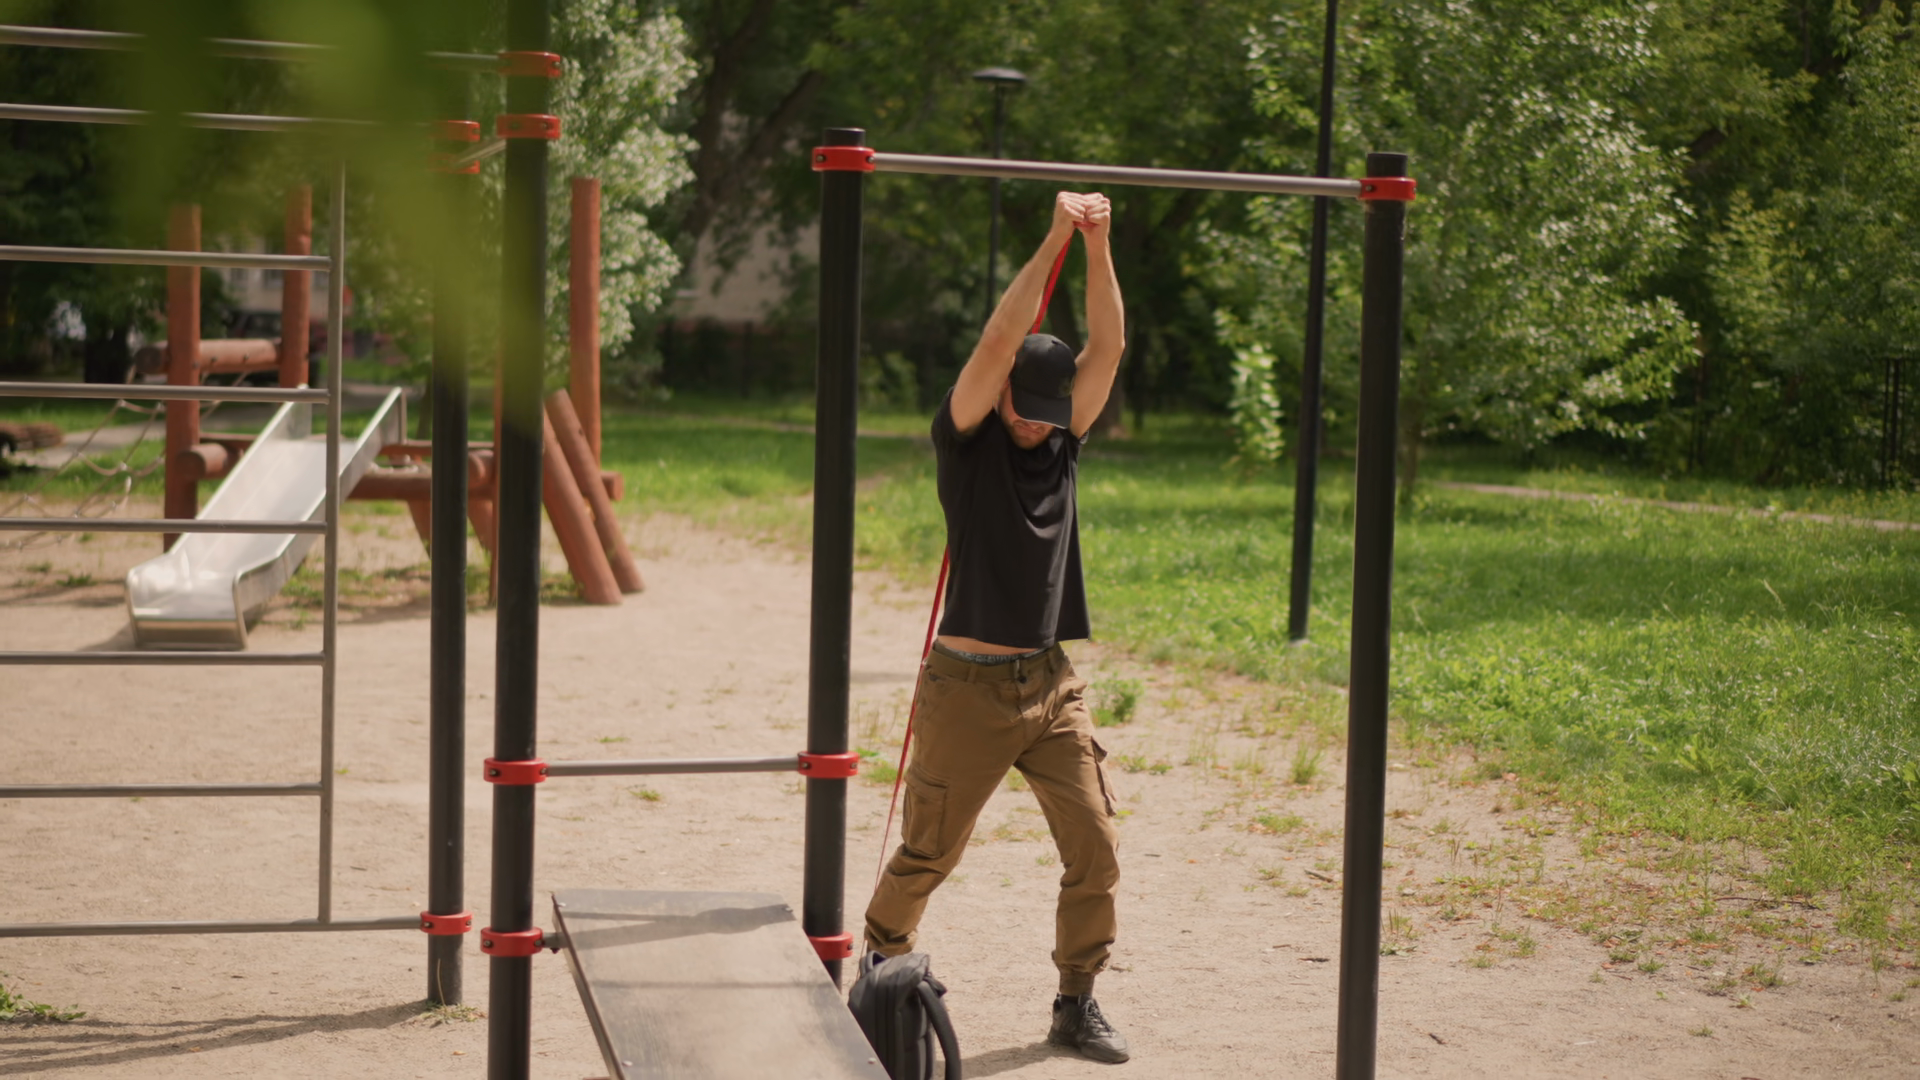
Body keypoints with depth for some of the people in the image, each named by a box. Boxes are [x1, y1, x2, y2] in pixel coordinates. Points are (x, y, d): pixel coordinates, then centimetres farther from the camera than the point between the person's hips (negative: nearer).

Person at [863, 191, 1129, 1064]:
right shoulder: (965, 442, -5)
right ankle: (881, 961, 31)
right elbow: (997, 342, -18)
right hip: (970, 686, -4)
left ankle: (1076, 1004, 10)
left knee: (1094, 845, -2)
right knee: (928, 853, 6)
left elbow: (1107, 346, 0)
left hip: (1053, 683, 4)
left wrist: (1099, 247, -9)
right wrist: (1054, 240, -19)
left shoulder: (1063, 442, 8)